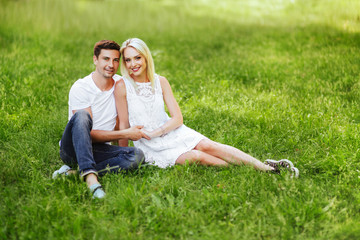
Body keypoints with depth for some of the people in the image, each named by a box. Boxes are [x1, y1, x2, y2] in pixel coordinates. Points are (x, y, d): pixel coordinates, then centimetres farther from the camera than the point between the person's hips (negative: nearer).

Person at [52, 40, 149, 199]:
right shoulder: (80, 88, -14)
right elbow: (90, 134, -17)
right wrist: (125, 134, -18)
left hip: (98, 150, 5)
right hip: (73, 147, -5)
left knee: (137, 155, -24)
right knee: (81, 115, -35)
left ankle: (74, 171, -25)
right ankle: (89, 174, -46)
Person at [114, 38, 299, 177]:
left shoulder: (160, 81, -1)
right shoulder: (122, 86, -11)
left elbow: (177, 118, -2)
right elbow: (124, 125, -6)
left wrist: (153, 133, -15)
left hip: (171, 133, 2)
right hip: (150, 148, -2)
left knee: (207, 146, -21)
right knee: (195, 157, -25)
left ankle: (267, 167, -23)